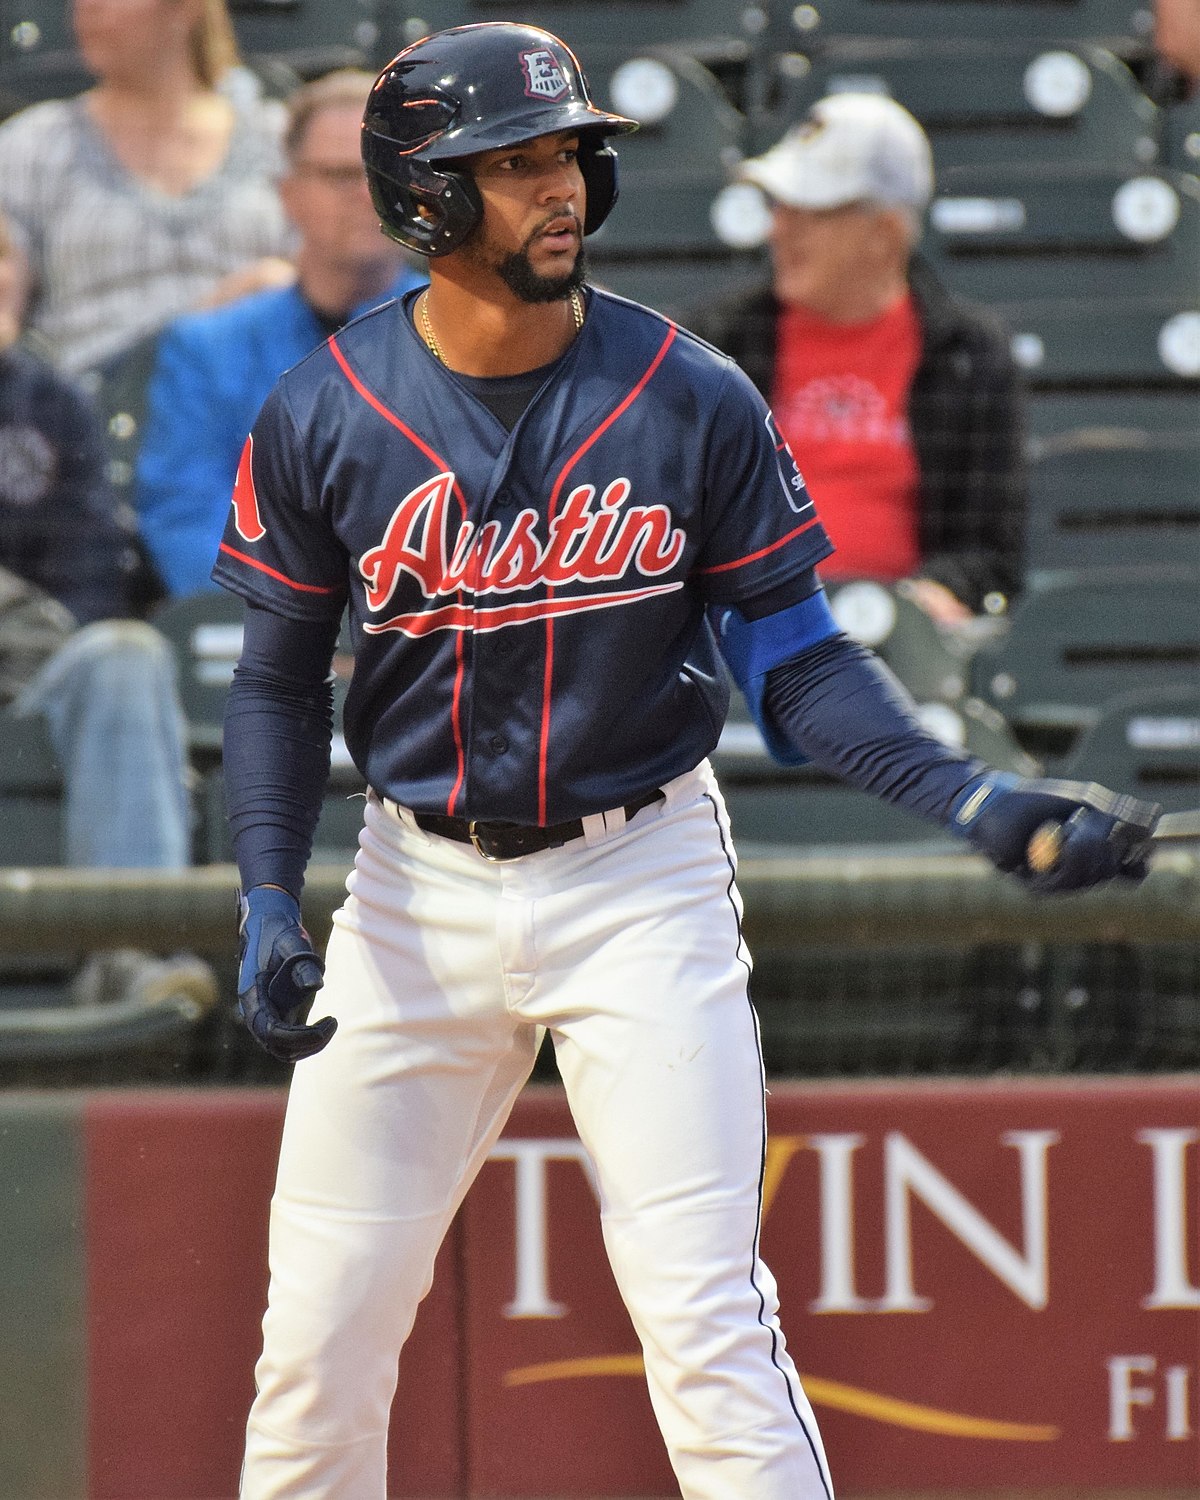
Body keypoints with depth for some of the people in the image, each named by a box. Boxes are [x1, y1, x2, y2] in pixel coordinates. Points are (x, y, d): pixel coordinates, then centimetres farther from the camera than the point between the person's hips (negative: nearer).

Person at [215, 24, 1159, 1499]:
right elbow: (278, 683, 4)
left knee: (704, 1313, -9)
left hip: (641, 879, -2)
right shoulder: (322, 417, -4)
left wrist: (972, 796, -16)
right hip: (418, 887, 2)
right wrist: (269, 900, -9)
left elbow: (796, 657, -2)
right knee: (321, 1324, 2)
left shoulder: (693, 402, -6)